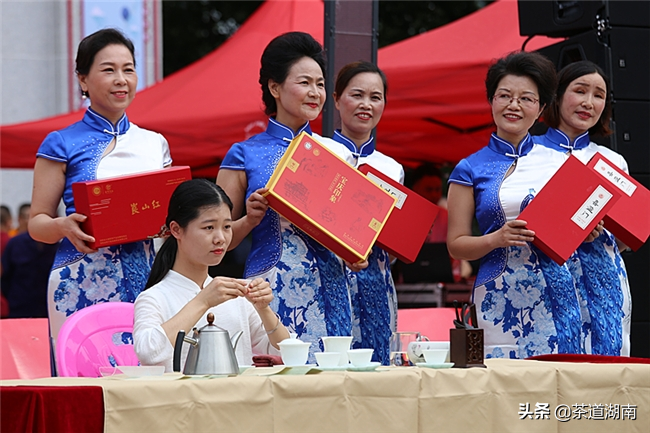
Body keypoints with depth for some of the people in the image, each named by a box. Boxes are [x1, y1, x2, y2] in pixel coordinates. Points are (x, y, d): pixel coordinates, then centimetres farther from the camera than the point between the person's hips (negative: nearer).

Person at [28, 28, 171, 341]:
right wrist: (64, 226, -20)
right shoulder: (62, 145, 1)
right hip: (83, 287, -3)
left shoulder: (154, 143, 14)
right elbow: (37, 223, 1)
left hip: (144, 280, 3)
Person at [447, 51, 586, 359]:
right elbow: (456, 244, 4)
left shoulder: (557, 162, 11)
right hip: (498, 298, -2)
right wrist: (497, 238, -13)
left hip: (556, 293, 2)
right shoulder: (471, 169, 5)